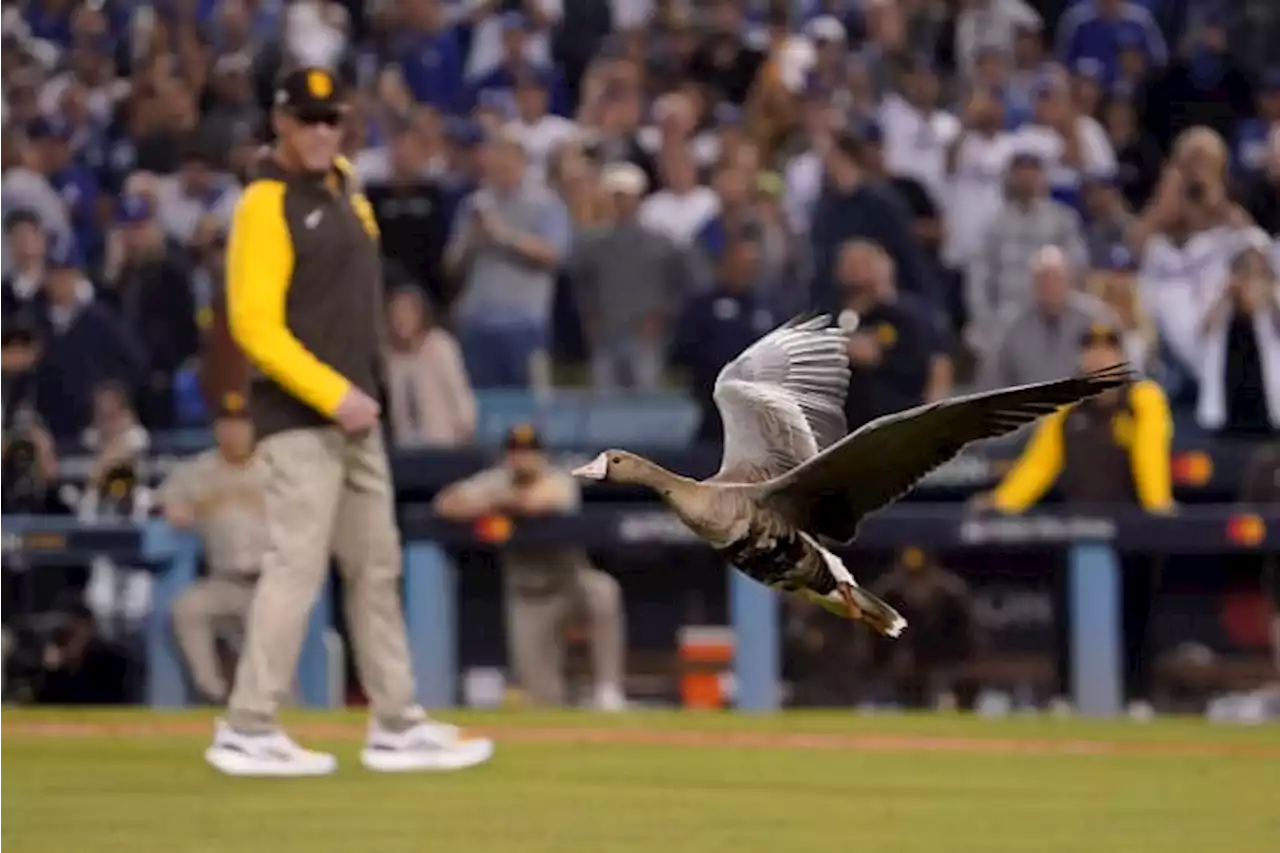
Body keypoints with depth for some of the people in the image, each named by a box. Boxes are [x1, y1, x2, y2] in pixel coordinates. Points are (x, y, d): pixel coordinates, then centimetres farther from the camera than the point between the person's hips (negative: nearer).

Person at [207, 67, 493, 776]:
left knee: (376, 569, 11)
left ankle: (397, 728, 16)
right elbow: (254, 324, -20)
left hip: (354, 413, 9)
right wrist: (333, 396, -23)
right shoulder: (267, 206, -14)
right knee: (297, 568, -11)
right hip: (299, 415, -9)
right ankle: (247, 732, -8)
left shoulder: (343, 185, 12)